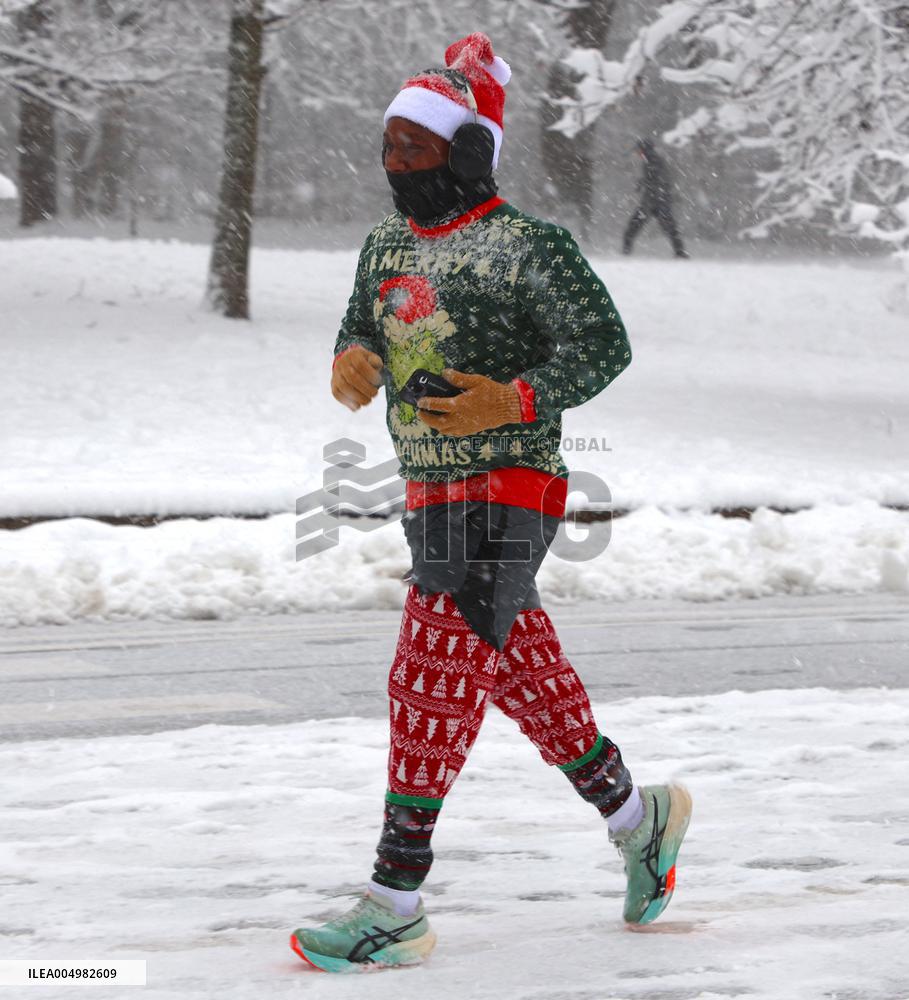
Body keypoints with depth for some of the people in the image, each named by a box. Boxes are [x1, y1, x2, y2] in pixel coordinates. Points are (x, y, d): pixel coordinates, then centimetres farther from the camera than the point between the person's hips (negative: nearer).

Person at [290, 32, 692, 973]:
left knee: (431, 679, -14)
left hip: (506, 493, -8)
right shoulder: (389, 244, 10)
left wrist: (512, 403, -29)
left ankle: (395, 905, -13)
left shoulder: (529, 246, -12)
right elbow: (361, 331, 18)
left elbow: (603, 346, -14)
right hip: (431, 496, 8)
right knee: (523, 677, 17)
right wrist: (352, 362, -7)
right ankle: (638, 815, 38)